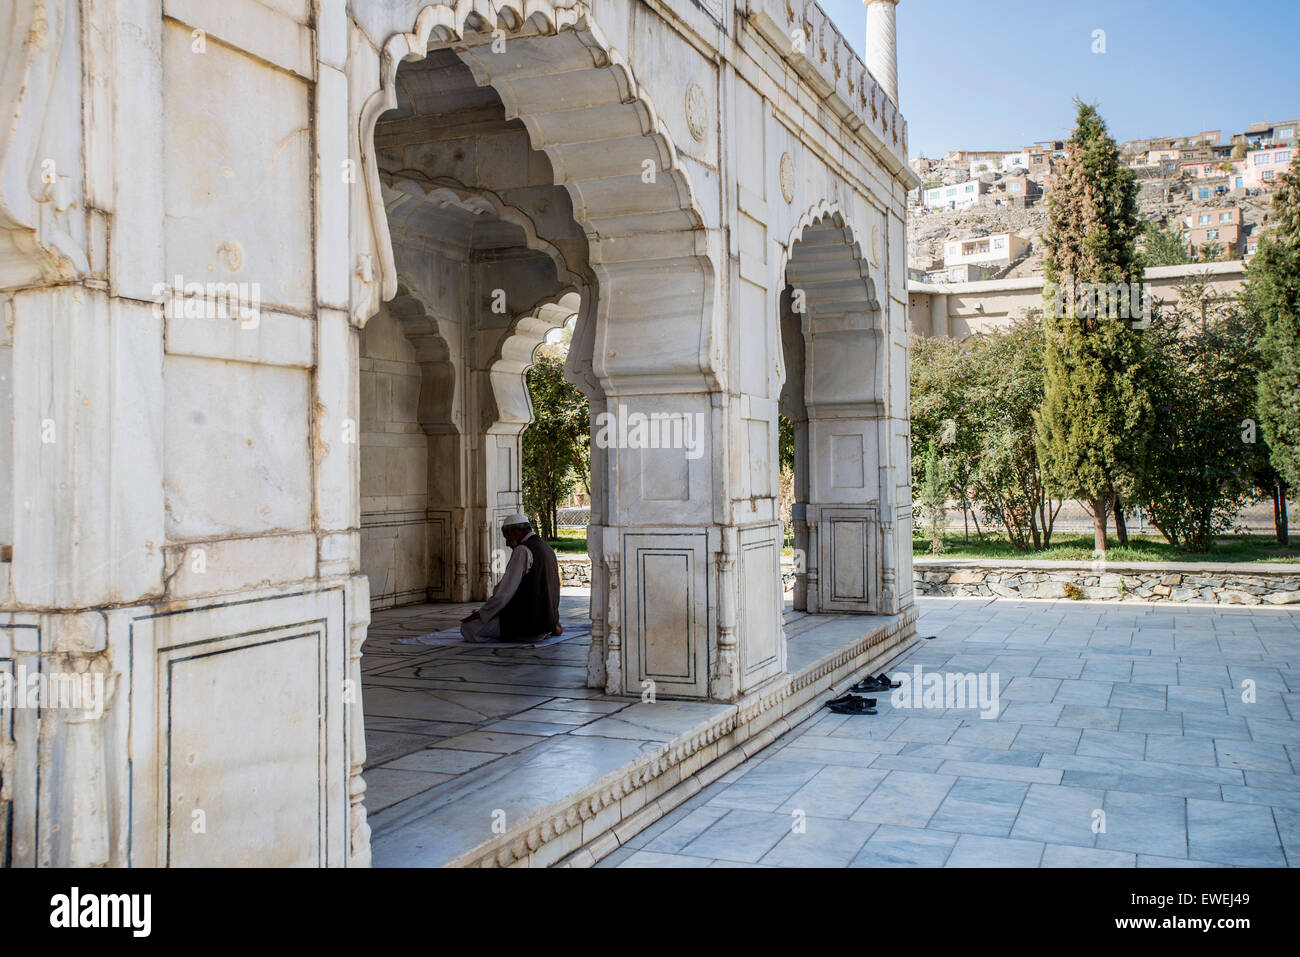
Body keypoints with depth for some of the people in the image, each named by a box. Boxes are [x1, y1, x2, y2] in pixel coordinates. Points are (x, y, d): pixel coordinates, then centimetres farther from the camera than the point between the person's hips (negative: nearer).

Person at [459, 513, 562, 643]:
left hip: (527, 621, -10)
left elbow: (506, 591, -17)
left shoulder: (523, 551, -16)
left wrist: (480, 614, -9)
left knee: (468, 627, -10)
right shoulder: (546, 548, 12)